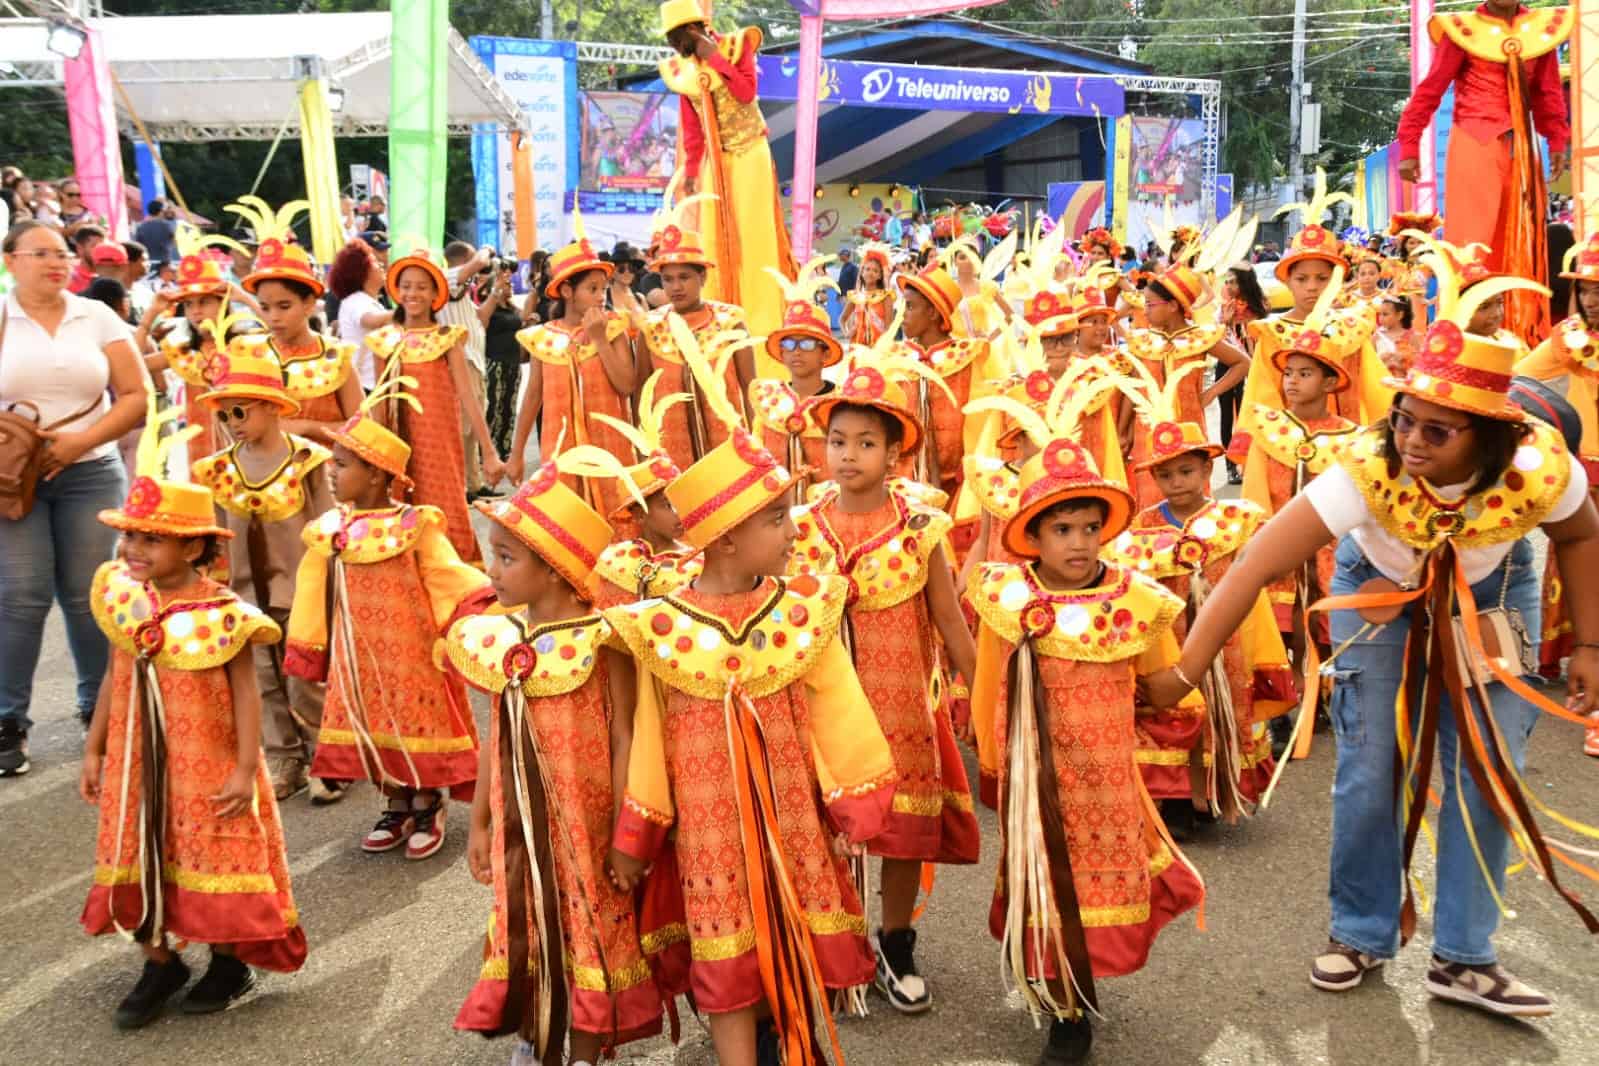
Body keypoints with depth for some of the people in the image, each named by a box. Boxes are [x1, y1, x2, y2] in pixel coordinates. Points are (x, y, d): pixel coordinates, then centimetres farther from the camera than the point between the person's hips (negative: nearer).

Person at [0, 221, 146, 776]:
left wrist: (81, 441, -10)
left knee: (86, 596, 3)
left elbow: (137, 395, 2)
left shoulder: (97, 317, 6)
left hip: (89, 473, 1)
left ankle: (99, 707, 17)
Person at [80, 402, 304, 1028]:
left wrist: (245, 770, -15)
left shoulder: (222, 615, -18)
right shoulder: (121, 598, -2)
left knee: (214, 855, 6)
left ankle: (229, 962, 26)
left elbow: (246, 694, -13)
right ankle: (159, 963, 31)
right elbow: (114, 679, 8)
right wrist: (94, 750, 12)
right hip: (138, 761, 5)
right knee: (140, 854, 13)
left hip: (206, 763, -5)